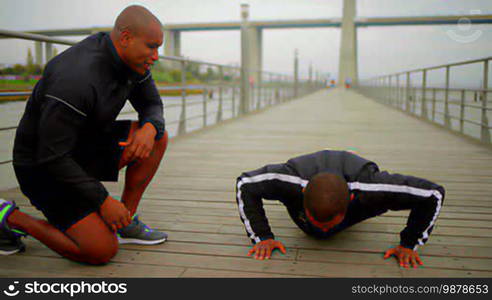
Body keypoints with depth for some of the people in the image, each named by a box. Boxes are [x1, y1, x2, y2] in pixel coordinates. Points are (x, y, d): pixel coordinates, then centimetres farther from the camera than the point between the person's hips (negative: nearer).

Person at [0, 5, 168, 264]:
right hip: (43, 166, -8)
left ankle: (126, 222, 3)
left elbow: (152, 104, 8)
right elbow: (53, 157, -28)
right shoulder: (75, 80, -32)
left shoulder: (130, 59, -6)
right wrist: (104, 201, -23)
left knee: (157, 137, -5)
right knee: (102, 251, -16)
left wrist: (150, 127, -18)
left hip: (85, 146, 8)